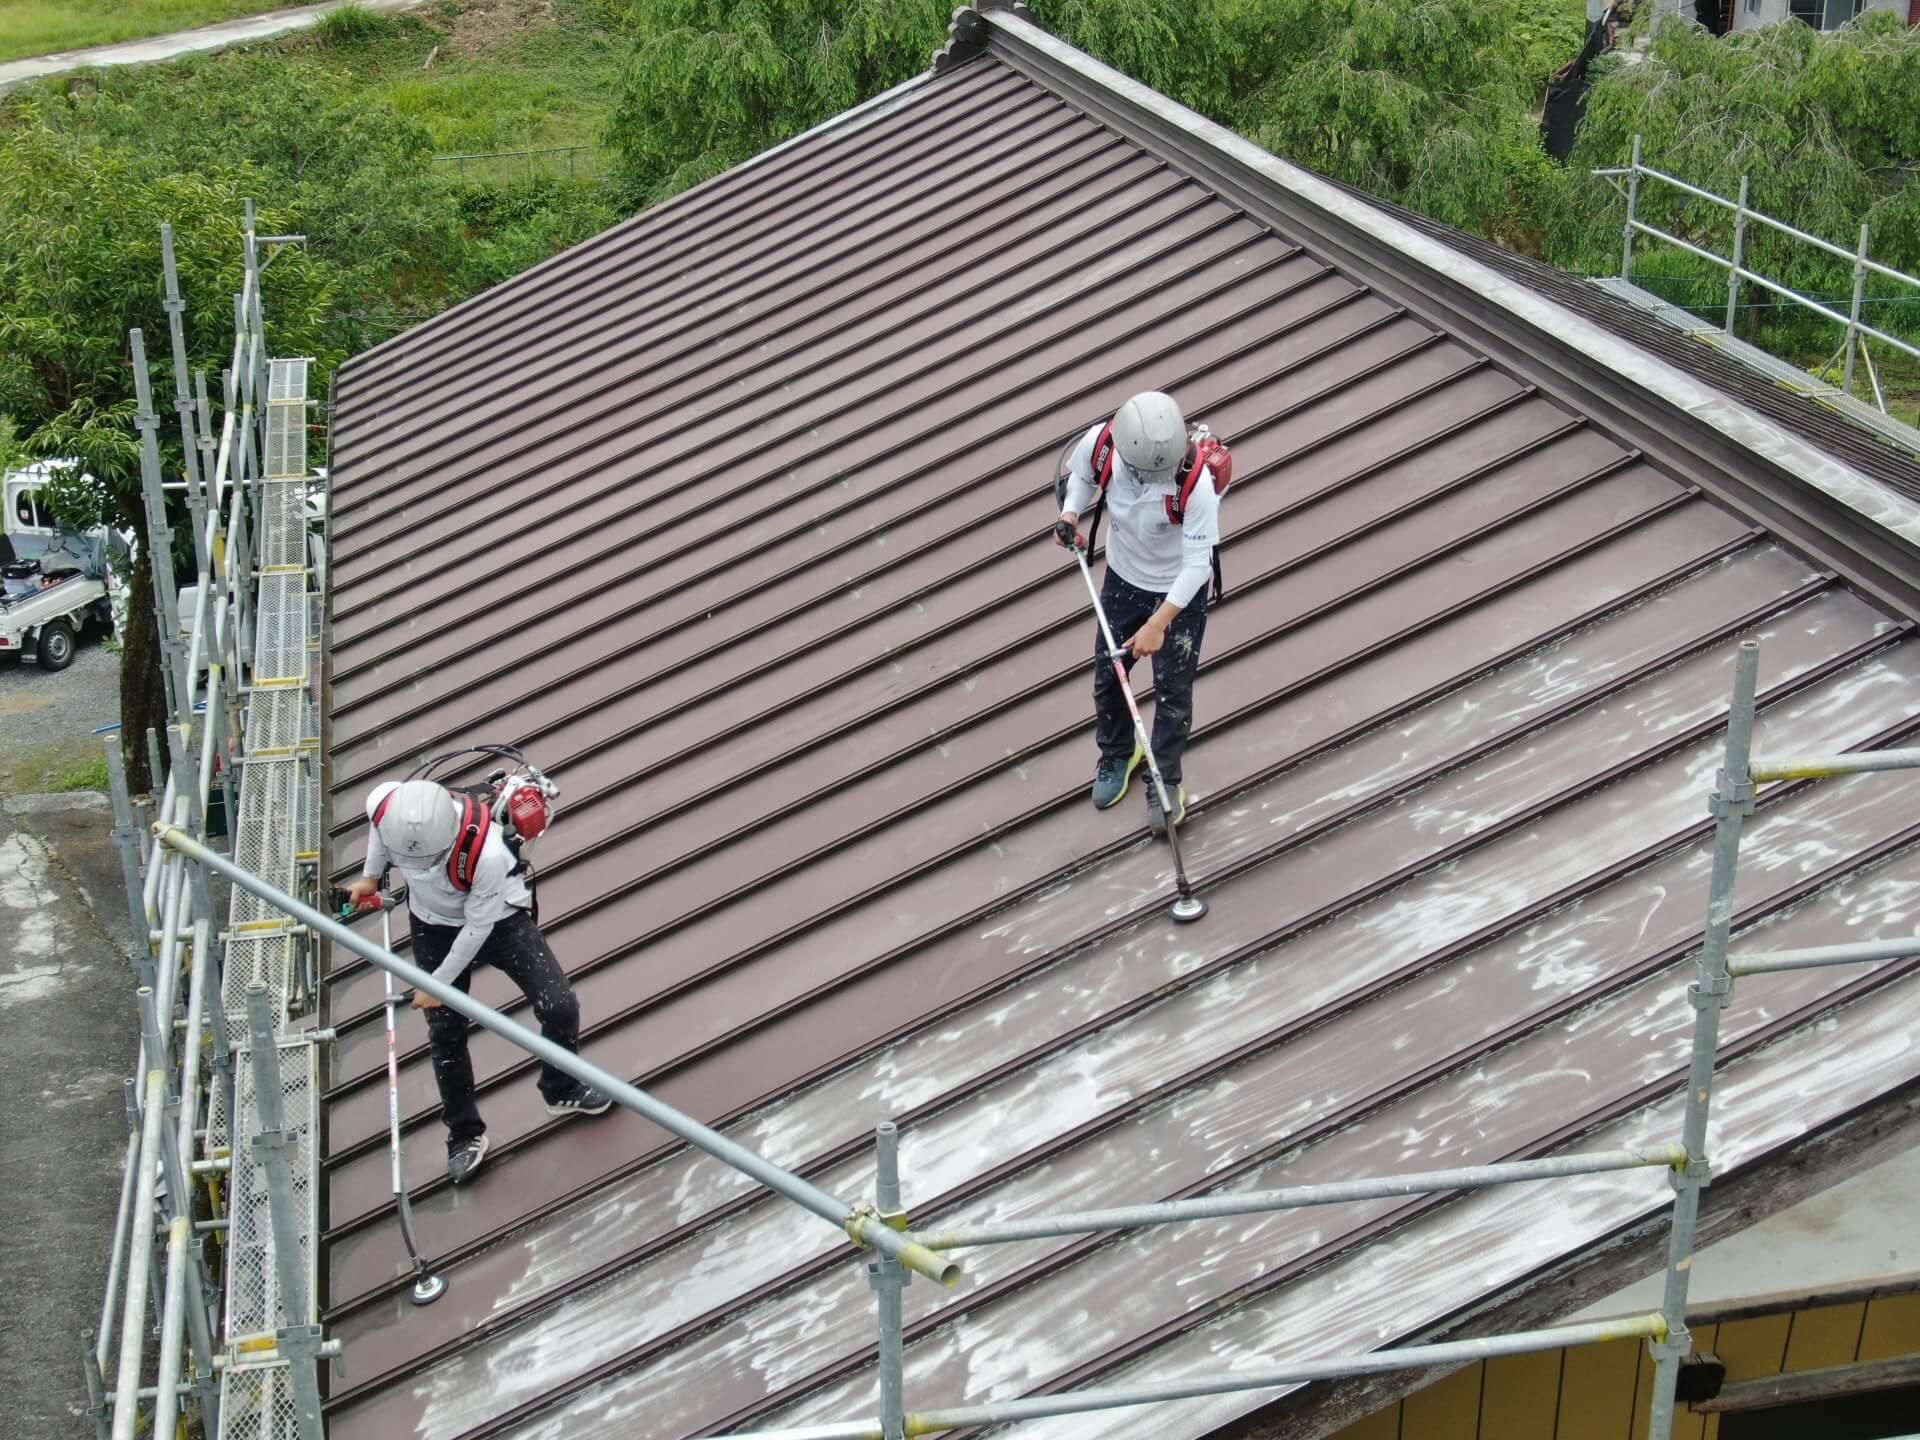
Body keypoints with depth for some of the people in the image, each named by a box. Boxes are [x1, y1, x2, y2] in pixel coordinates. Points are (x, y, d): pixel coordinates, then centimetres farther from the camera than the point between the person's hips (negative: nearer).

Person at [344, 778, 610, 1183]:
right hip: (434, 925, 3)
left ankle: (562, 1091, 23)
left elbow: (478, 927, -27)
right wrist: (370, 876, 8)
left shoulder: (488, 854, -42)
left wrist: (439, 983, -16)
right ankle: (464, 1133, 22)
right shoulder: (386, 806, -30)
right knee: (445, 1032, 3)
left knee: (559, 1008, -6)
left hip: (498, 918, -3)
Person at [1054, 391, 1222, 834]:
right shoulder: (1100, 442, -26)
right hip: (1122, 580, 4)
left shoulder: (1197, 483, -37)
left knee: (1173, 690, 8)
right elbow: (1078, 473, 1)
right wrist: (1070, 513, -18)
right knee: (1107, 675, 19)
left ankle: (1166, 781, 32)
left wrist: (1158, 624, -32)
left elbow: (1197, 564, -29)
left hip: (1180, 593, -4)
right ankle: (1117, 755, 47)